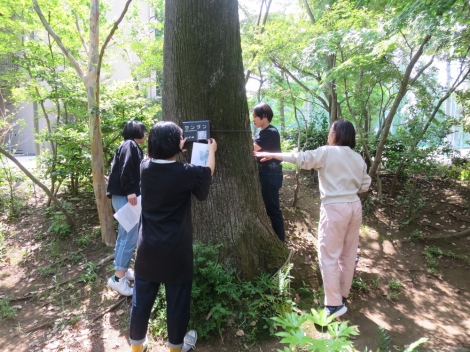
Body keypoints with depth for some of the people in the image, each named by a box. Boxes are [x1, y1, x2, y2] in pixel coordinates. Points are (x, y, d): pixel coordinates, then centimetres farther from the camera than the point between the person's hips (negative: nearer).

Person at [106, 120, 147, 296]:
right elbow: (125, 169, -22)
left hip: (125, 195, 11)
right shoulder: (130, 145, -10)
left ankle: (121, 270, 28)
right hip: (125, 196, -11)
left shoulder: (132, 147, 20)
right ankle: (118, 278, -4)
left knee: (124, 235, 17)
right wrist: (130, 191, -26)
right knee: (130, 237, -9)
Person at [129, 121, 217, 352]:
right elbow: (207, 173, 5)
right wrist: (211, 151, 20)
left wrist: (176, 148, 29)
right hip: (175, 251, -4)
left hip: (147, 248, 4)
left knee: (142, 299, 18)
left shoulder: (145, 167, -5)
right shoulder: (186, 173, -17)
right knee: (177, 300, 15)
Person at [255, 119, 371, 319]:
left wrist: (272, 155, -4)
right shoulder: (358, 158, 10)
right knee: (348, 254, 16)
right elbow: (365, 185, 12)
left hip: (335, 208, -7)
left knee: (329, 256, 0)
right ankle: (343, 295, 31)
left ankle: (334, 304, 3)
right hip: (355, 206, 7)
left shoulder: (327, 152, -8)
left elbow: (301, 158, -11)